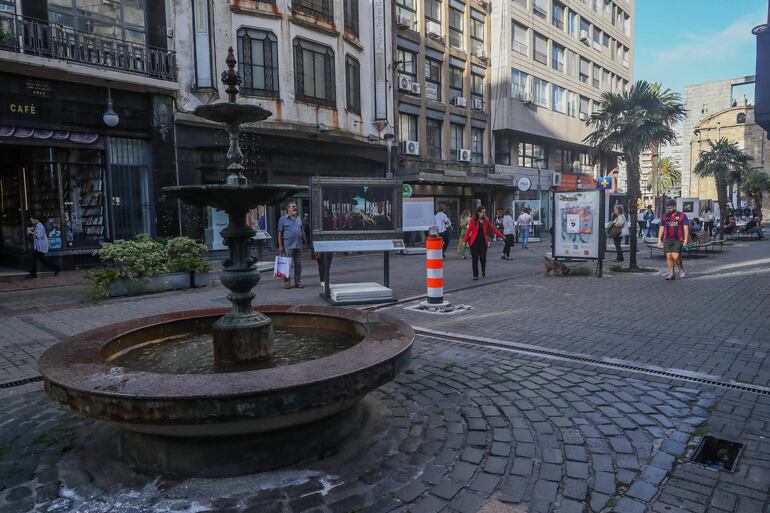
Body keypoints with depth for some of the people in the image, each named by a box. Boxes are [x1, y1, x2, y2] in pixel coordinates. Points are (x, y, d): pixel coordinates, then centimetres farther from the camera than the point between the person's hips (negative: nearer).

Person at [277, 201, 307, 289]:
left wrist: (305, 242, 16)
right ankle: (287, 282, 7)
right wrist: (280, 246, -7)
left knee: (298, 264, 8)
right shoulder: (283, 219, 0)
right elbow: (280, 233, -2)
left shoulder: (299, 219, 15)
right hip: (288, 246, -4)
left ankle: (298, 281, 17)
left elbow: (302, 231, 20)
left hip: (298, 245, 5)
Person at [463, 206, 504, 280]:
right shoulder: (473, 221, -3)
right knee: (475, 259, 2)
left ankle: (483, 272, 23)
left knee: (483, 258, -3)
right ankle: (475, 275, 13)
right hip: (474, 242, -2)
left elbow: (493, 229, 8)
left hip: (483, 242, 2)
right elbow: (469, 230, -6)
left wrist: (501, 236, 5)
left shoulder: (486, 221, 6)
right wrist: (466, 240, -13)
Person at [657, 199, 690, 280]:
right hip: (667, 240, 4)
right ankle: (671, 273, 8)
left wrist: (685, 240, -12)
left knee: (675, 257, -12)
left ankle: (681, 268, 16)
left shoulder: (682, 216, 2)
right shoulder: (665, 216, 13)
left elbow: (686, 228, -3)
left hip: (678, 240, -4)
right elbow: (661, 228, 15)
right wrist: (659, 240, 10)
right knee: (668, 256, -1)